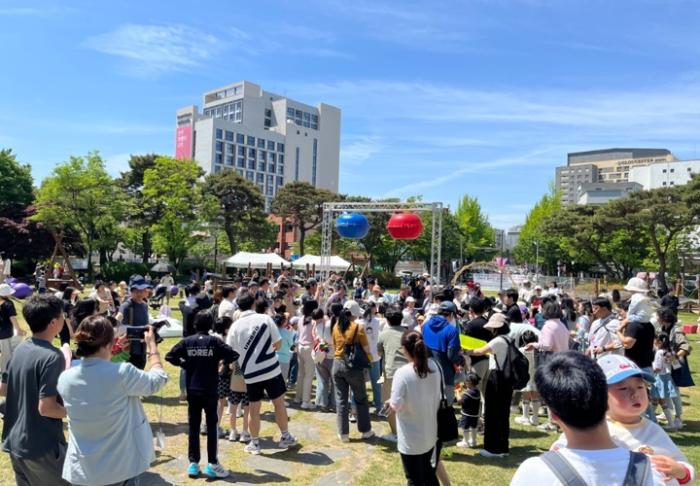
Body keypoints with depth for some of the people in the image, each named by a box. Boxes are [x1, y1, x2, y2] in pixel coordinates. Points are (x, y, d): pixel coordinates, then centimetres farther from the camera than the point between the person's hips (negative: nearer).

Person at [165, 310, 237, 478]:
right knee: (212, 426, 6)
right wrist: (223, 363, 2)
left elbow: (169, 356, -6)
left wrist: (184, 364, 6)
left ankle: (193, 464, 15)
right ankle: (212, 464, 7)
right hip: (210, 391, -2)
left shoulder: (187, 341, -1)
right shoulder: (214, 341, -8)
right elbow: (234, 355, -16)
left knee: (193, 427, 11)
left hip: (192, 391, 2)